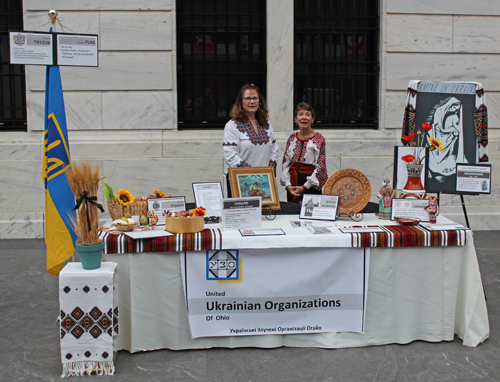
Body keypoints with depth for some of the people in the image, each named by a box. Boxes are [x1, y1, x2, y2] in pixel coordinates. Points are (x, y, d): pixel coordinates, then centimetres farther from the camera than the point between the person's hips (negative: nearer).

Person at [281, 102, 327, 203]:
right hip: (292, 183, 4)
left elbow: (321, 166, -9)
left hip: (310, 186, -4)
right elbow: (285, 164, 9)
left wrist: (304, 187, -12)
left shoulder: (319, 138, -5)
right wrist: (288, 185, -4)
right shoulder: (292, 138, 8)